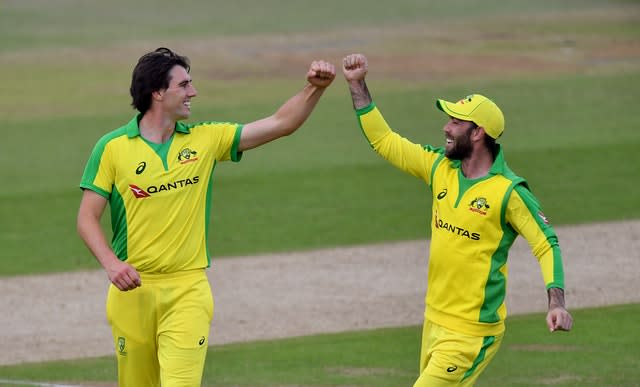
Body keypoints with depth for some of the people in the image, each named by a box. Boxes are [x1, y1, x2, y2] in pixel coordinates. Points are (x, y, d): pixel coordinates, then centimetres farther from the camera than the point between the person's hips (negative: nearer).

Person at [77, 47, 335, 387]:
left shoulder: (205, 140, 5)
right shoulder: (112, 148, -2)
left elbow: (280, 124, 4)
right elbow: (87, 218, -2)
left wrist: (315, 88, -11)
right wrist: (111, 264, -18)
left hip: (188, 289, 0)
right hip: (131, 289, 0)